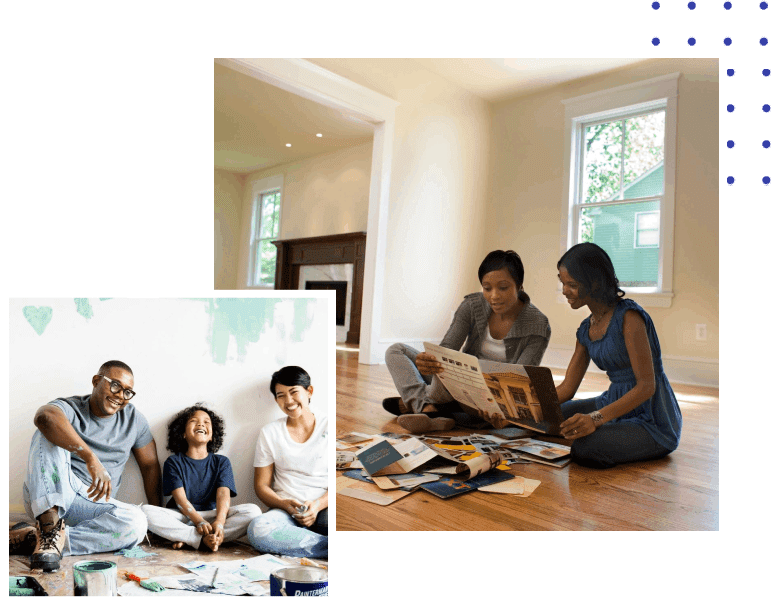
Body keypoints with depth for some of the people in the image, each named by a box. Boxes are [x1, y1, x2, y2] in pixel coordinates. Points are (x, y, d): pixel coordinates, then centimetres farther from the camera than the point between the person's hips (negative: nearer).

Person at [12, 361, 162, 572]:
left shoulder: (133, 419, 7)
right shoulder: (70, 408, -6)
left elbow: (150, 465, 12)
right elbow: (45, 416, -33)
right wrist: (91, 458, -44)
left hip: (91, 504, 3)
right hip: (48, 499, -3)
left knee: (137, 522, -28)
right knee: (50, 434, -24)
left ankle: (49, 539, -19)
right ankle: (49, 523, -34)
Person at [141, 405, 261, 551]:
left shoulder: (221, 462, 10)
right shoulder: (173, 462, 6)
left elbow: (223, 494, -5)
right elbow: (180, 498, -6)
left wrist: (219, 522, -26)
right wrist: (199, 522, -24)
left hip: (212, 515, 1)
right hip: (182, 517, -1)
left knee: (253, 511, -24)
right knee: (146, 511, -28)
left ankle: (186, 538, -28)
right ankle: (205, 540, -32)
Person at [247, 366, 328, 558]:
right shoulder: (270, 433, 11)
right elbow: (261, 485, 10)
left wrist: (318, 505, -15)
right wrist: (286, 505, -10)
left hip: (325, 508, -3)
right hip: (286, 511, 3)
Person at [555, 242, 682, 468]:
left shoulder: (629, 317, -18)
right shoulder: (586, 329, 6)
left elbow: (647, 385, -23)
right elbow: (567, 387, 7)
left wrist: (597, 418, -35)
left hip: (653, 421, -7)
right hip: (617, 405, 8)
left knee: (584, 448, -31)